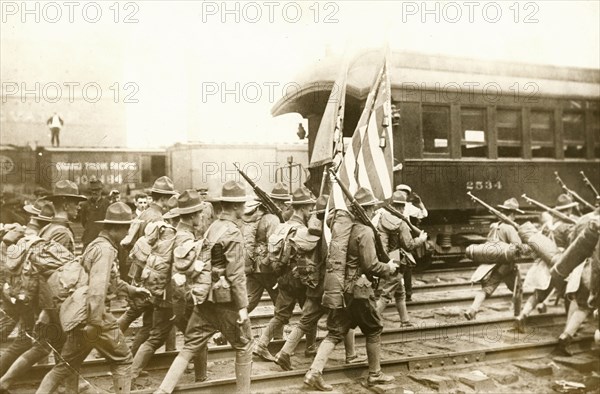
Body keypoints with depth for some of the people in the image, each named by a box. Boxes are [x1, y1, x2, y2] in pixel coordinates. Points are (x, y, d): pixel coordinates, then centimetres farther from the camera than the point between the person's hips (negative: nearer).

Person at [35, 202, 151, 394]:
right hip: (96, 315, -9)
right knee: (122, 360, 7)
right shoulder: (105, 249, -17)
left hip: (80, 314, 9)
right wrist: (95, 322, -30)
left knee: (67, 364, 18)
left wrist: (131, 289, 31)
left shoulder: (95, 245, 15)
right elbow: (97, 288, -28)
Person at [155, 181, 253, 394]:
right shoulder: (233, 233, -15)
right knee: (244, 346, 13)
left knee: (189, 348, 12)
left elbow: (206, 263, 12)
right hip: (225, 300, -7)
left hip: (205, 298, 7)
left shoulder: (212, 227, 8)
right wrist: (243, 306, -14)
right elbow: (236, 276, -18)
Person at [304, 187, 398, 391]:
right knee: (374, 330, 13)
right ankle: (375, 374, 25)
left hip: (340, 287, 7)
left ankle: (314, 372, 2)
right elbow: (371, 265, -18)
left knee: (335, 332, 10)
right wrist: (389, 268, 0)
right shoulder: (365, 231, -16)